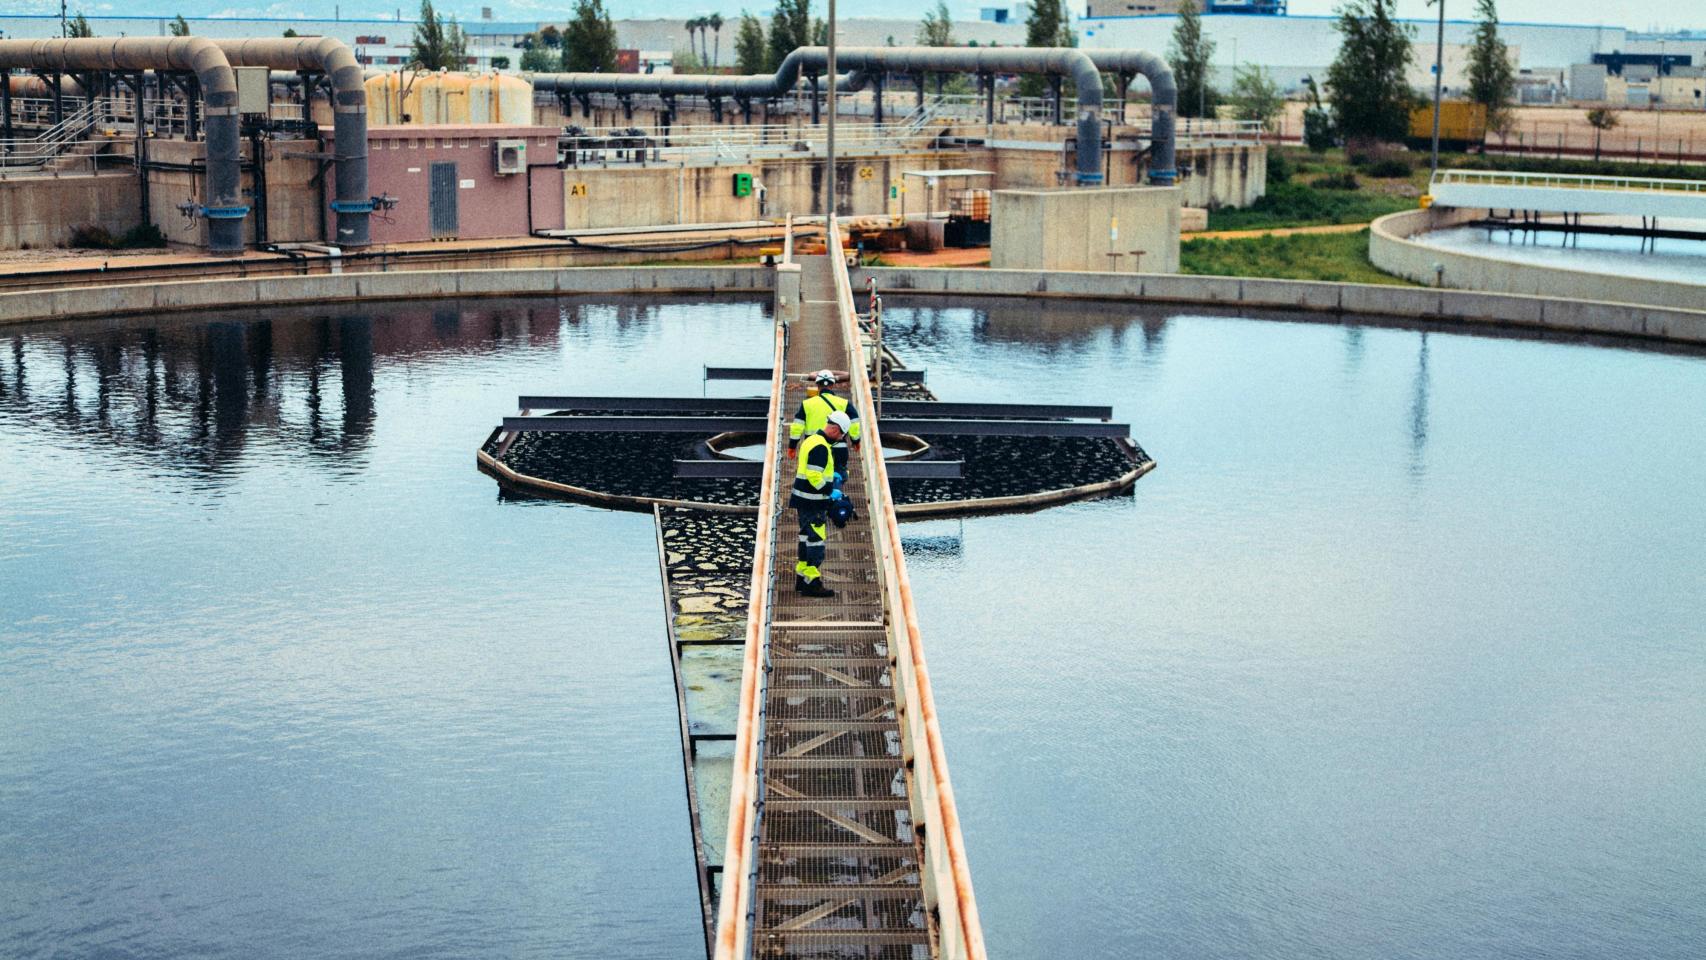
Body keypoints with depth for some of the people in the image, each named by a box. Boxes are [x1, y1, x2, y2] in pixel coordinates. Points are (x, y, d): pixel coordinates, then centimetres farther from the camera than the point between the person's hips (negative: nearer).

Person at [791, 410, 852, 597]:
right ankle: (812, 582, -2)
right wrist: (830, 492, -17)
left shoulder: (812, 440, 12)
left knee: (807, 536, 18)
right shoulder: (820, 447, -21)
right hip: (813, 503, -10)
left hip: (804, 499, 10)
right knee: (816, 539, -5)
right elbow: (814, 476, -26)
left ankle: (802, 576, 27)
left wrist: (831, 475, 20)